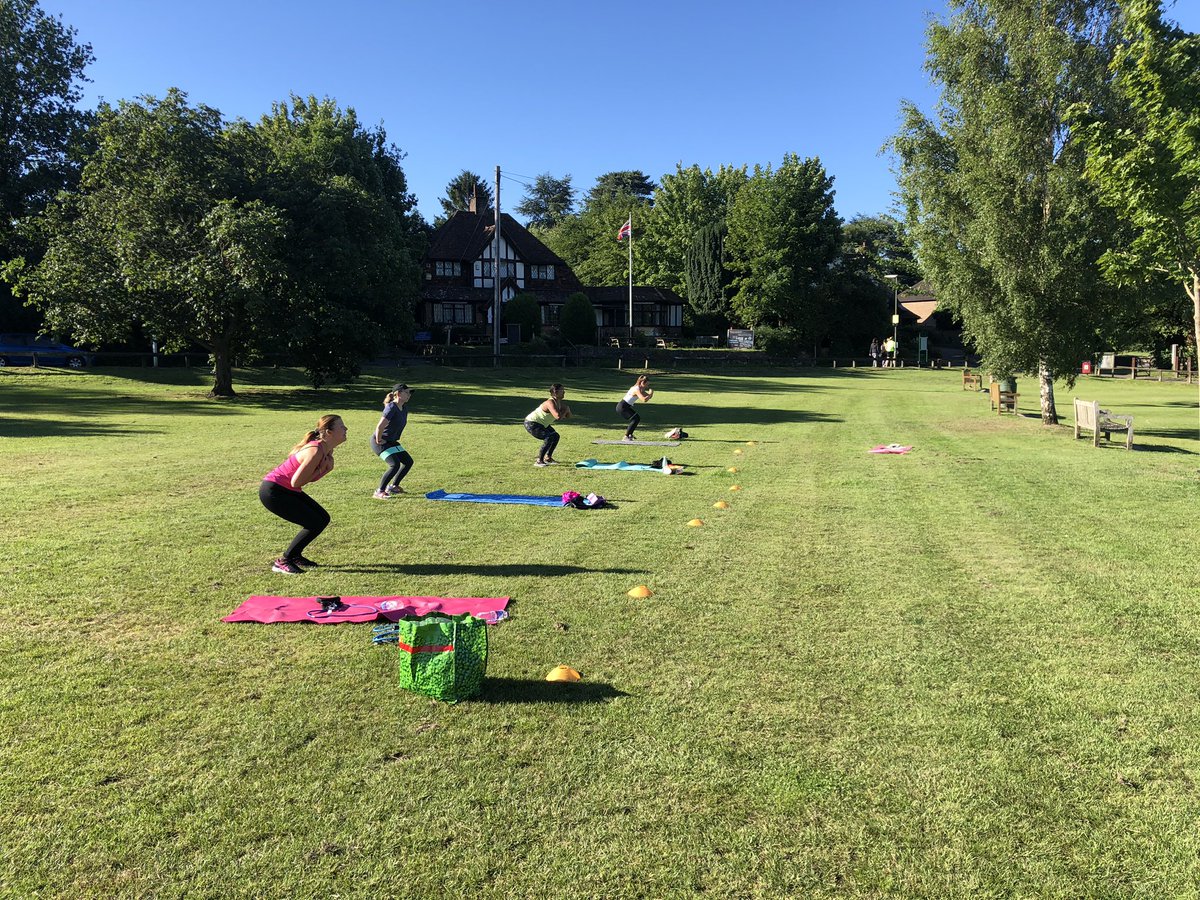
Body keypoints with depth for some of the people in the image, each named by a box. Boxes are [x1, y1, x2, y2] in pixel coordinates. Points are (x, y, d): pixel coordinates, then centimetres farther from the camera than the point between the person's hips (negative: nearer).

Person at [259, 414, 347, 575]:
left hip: (287, 490, 10)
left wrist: (325, 469, -12)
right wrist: (321, 470, -17)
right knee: (315, 524, -11)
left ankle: (295, 555, 22)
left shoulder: (327, 450, 3)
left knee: (323, 518, 8)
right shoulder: (316, 451, -26)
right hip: (272, 491, -10)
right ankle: (282, 562, 1)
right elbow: (296, 482, -25)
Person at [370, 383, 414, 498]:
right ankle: (379, 492, -12)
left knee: (408, 462, 10)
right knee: (395, 465, -22)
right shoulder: (391, 408, -23)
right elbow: (380, 427, -30)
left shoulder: (404, 408, 5)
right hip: (379, 442, -10)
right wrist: (379, 441, -19)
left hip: (391, 441, 10)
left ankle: (393, 487, 24)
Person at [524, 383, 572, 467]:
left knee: (555, 436, 17)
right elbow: (558, 416, -43)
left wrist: (566, 410, -16)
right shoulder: (550, 403, -29)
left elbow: (568, 416, 6)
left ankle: (548, 458, 30)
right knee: (549, 438, -24)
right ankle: (539, 461, -17)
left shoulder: (560, 403, -1)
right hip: (531, 424, -10)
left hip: (541, 424, 10)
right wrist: (566, 409, -25)